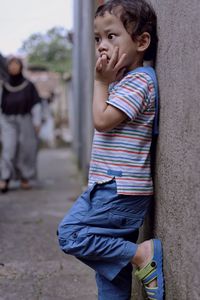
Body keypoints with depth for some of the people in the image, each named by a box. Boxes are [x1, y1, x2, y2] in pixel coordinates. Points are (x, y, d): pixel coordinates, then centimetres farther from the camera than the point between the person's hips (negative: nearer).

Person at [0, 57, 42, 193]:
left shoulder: (29, 86, 2)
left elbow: (36, 105, -1)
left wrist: (37, 123, -9)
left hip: (25, 121, -1)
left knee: (26, 151, 1)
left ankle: (24, 178, 16)